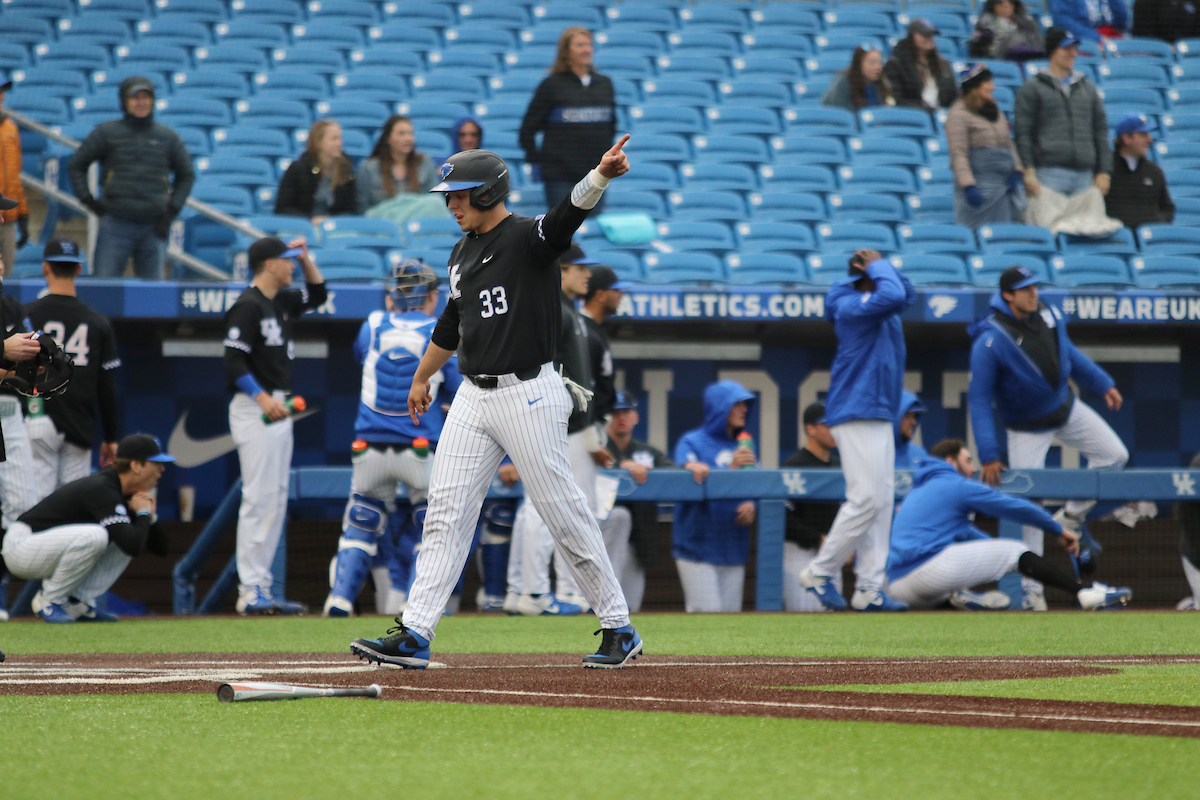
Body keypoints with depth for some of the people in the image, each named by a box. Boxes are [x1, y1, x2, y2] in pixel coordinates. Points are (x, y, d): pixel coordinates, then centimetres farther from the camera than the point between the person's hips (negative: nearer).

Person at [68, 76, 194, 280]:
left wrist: (172, 210, 9)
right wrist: (89, 201, 1)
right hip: (116, 223, -2)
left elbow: (186, 175, 21)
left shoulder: (168, 137, 9)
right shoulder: (106, 133, 4)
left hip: (153, 228, 2)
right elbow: (76, 165, 11)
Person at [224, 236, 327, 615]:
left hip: (277, 409, 10)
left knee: (276, 499, 9)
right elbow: (234, 362, -18)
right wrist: (263, 398, -28)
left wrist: (306, 258, 17)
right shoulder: (248, 306, -12)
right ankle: (250, 592, -12)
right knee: (259, 497, -12)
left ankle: (261, 590, 11)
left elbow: (317, 294, 32)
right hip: (255, 411, -10)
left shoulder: (281, 301, 15)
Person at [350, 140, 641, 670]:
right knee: (446, 515, 2)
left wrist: (602, 174, -50)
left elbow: (569, 214, -30)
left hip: (528, 396, -7)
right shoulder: (462, 253, 15)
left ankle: (619, 629, 8)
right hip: (473, 397, 7)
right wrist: (421, 378, 40)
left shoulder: (528, 239, -9)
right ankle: (414, 635, 1)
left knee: (564, 514, -3)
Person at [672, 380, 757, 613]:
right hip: (698, 546, -6)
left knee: (731, 613, 4)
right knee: (707, 613, -13)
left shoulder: (744, 447, 15)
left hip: (733, 549, 6)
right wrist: (731, 468, -27)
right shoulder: (691, 443, -4)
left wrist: (752, 505, -10)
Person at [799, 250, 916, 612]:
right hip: (856, 415, -10)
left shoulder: (874, 304, 15)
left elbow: (907, 293, 28)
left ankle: (869, 588, 6)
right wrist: (879, 267, -10)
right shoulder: (852, 305, -13)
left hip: (879, 416, 10)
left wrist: (880, 265, 12)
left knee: (881, 502, 6)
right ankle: (819, 573, -4)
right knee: (866, 500, -12)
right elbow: (895, 296, -28)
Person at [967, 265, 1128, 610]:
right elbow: (978, 400, -24)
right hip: (1027, 429, -6)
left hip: (1068, 409, 6)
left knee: (1114, 455, 3)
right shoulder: (990, 342, -28)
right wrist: (988, 455, -28)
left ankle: (1074, 516, 23)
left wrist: (1103, 384, 11)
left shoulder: (1048, 314, -9)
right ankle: (1030, 589, 1)